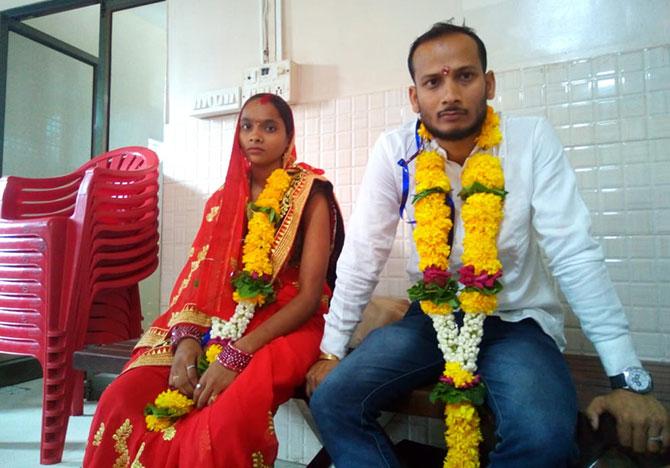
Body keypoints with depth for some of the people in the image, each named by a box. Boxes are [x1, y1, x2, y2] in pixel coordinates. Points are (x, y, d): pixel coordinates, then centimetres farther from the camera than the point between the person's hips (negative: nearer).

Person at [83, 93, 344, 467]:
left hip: (284, 328, -4)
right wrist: (186, 338, -14)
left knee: (225, 422, -33)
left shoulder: (310, 195, -2)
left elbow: (310, 295, -11)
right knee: (121, 401, -19)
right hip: (219, 325, 4)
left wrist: (236, 355, -21)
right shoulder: (223, 200, 13)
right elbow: (199, 278, 7)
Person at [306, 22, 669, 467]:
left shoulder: (532, 140, -10)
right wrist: (332, 350, -5)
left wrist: (630, 379, -15)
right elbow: (363, 254, -6)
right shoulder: (394, 151, -8)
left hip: (517, 321, -1)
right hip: (432, 317, 2)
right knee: (332, 400, -14)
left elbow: (576, 255, -13)